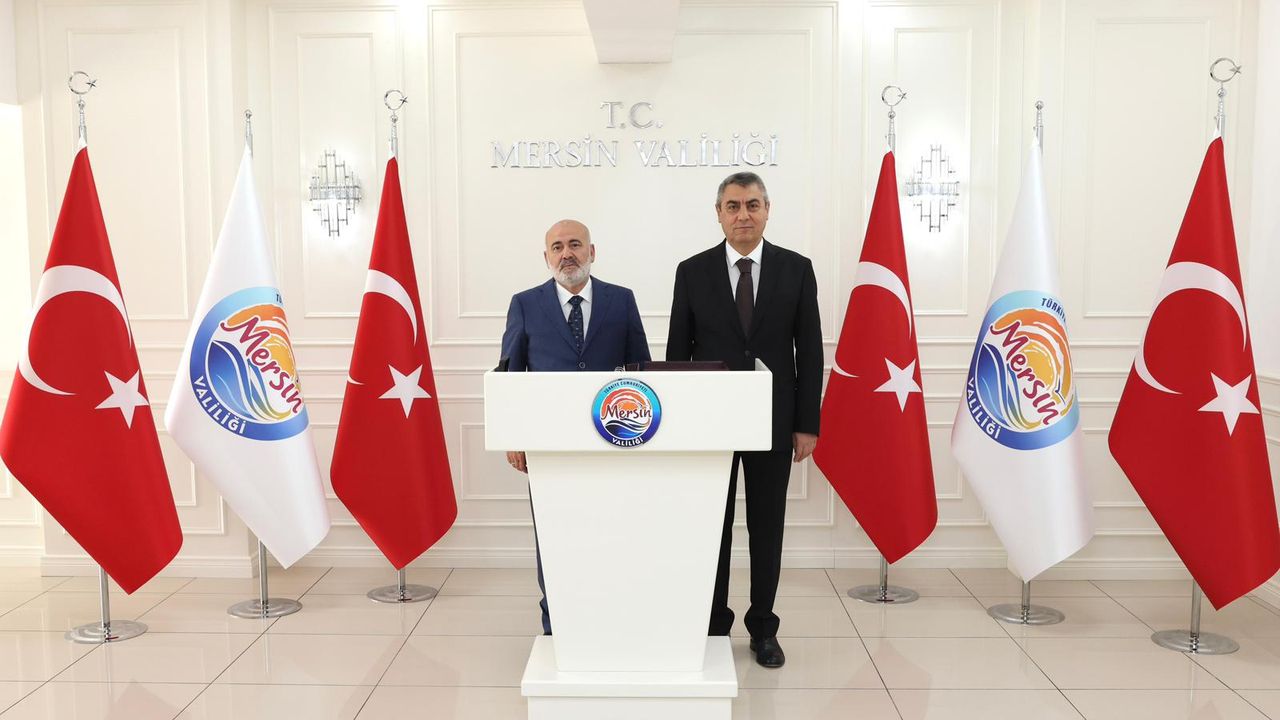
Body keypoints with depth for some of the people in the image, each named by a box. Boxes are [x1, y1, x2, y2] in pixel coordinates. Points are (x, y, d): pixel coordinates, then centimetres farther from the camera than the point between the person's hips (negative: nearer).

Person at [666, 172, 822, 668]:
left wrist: (807, 423, -3)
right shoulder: (692, 271, 1)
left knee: (767, 528, 9)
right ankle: (713, 626, 22)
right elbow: (677, 353, 3)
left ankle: (763, 628, 23)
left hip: (773, 420, 0)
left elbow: (809, 350, 1)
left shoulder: (796, 269, 2)